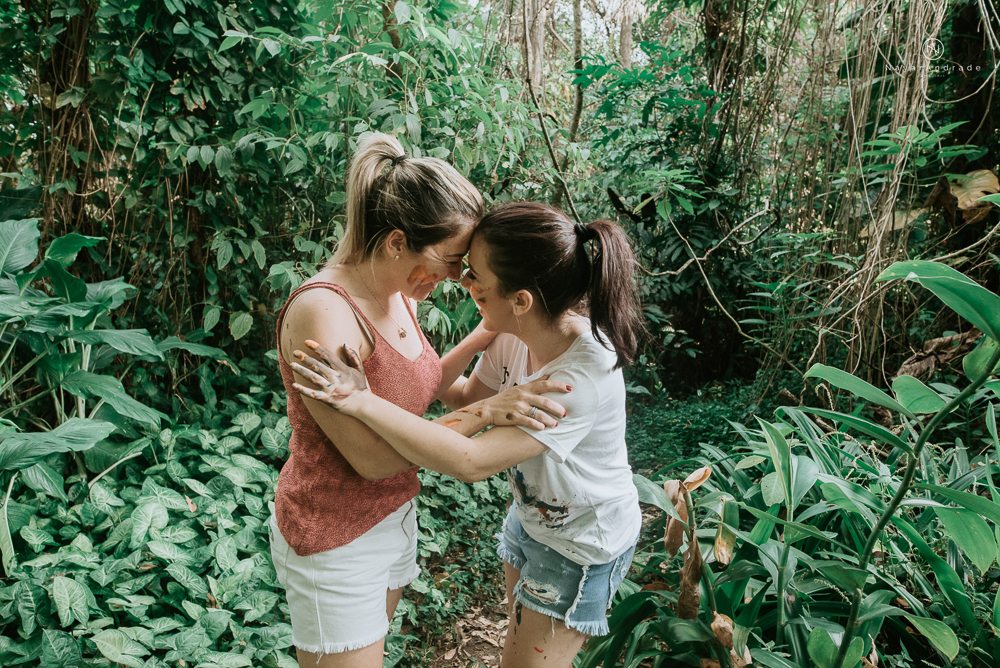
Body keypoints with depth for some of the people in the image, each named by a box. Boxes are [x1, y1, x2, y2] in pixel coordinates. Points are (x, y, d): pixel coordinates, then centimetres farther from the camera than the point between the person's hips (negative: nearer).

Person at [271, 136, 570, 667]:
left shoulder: (396, 295, -3)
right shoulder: (322, 311, -29)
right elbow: (371, 457, -27)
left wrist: (481, 339, -6)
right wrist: (484, 412, -27)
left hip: (394, 514, 8)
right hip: (334, 539, -8)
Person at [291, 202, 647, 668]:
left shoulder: (587, 374, -38)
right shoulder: (516, 334, -15)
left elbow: (472, 462, -40)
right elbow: (470, 397, 4)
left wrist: (362, 402, -39)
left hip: (583, 545, -7)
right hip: (532, 515, 7)